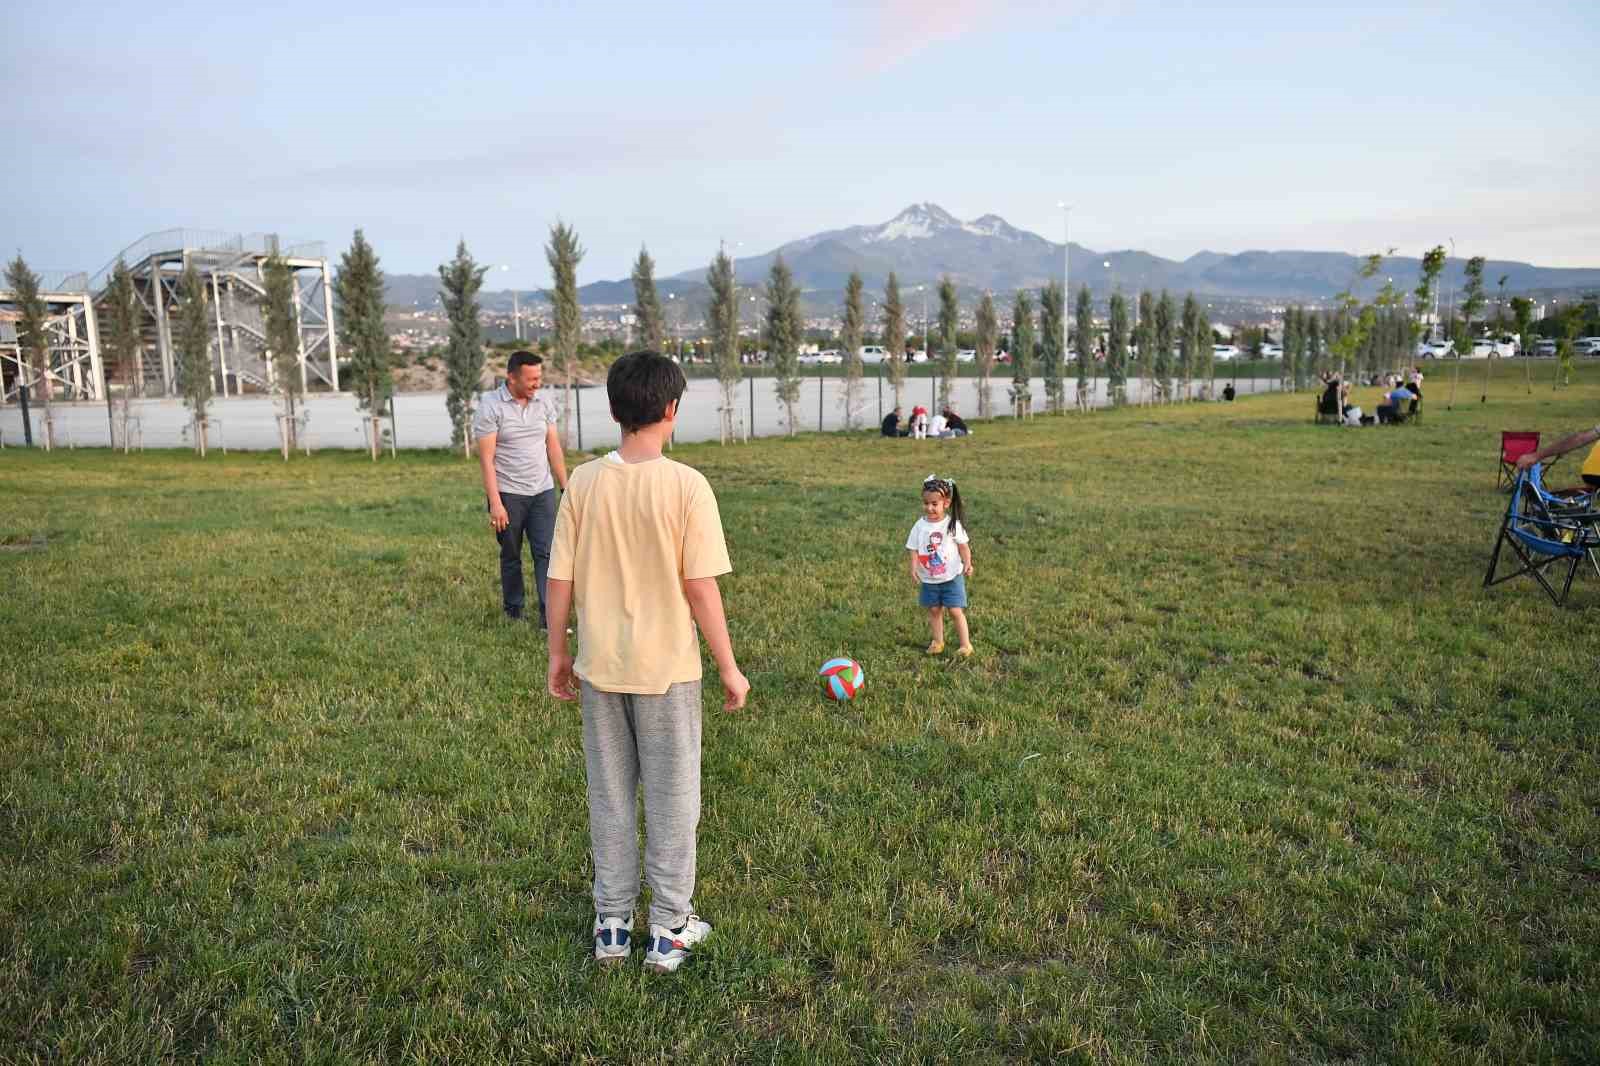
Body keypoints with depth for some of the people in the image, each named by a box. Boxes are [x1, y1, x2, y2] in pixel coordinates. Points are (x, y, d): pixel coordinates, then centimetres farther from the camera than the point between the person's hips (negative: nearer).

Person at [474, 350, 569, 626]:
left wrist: (565, 487, 6)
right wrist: (495, 503, -15)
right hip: (508, 494, -3)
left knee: (546, 553, -3)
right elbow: (486, 458, -11)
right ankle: (513, 612, 24)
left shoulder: (544, 404, 4)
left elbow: (554, 448, 10)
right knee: (511, 556, 10)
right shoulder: (490, 406, -9)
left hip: (543, 491, 3)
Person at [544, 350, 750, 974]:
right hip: (667, 667, -3)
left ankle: (612, 926, 29)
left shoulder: (584, 482, -5)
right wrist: (729, 667, -4)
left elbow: (560, 579, -1)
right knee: (671, 798, 12)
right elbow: (701, 587, -14)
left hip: (598, 666, 3)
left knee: (609, 796, 17)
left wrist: (557, 653, 12)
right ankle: (670, 931, 23)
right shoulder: (686, 485, -14)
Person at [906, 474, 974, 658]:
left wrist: (967, 563, -19)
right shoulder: (920, 526, -5)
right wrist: (913, 567, -19)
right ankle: (937, 641, 26)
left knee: (956, 611, -3)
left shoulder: (953, 524, -9)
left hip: (952, 577, -2)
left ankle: (966, 644, 7)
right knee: (934, 610, 11)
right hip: (928, 579, 3)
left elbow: (963, 547, -3)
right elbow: (914, 549, -4)